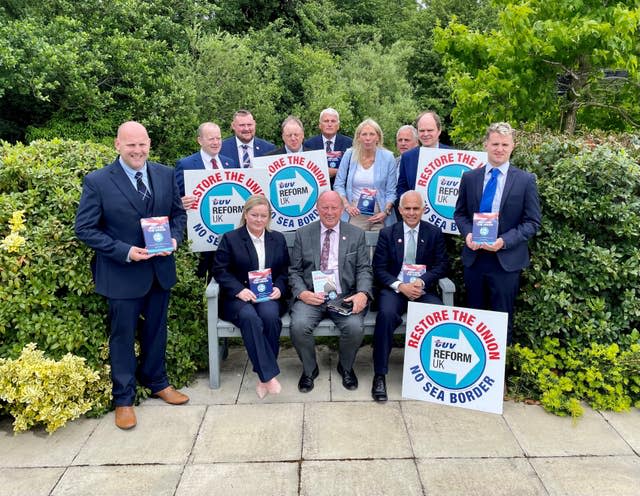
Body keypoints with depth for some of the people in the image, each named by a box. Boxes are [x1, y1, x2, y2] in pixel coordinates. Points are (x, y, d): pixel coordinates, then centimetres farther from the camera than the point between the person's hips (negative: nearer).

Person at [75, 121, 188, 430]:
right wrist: (124, 251, -20)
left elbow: (178, 213, 10)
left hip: (160, 268, 4)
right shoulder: (98, 181, -12)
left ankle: (157, 382, 41)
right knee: (122, 336, 10)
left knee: (156, 330, 19)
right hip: (122, 272, -4)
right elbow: (84, 229, -11)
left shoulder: (165, 174, 0)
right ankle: (124, 399, 27)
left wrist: (174, 238, -11)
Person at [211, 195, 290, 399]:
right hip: (238, 297, -1)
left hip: (269, 297, 2)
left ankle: (264, 377, -21)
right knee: (249, 317, -35)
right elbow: (220, 270, 0)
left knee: (270, 315, -33)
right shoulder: (230, 238, 8)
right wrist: (239, 290, -14)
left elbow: (285, 271, 16)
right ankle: (269, 375, -32)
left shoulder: (278, 239, 18)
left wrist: (279, 288, -6)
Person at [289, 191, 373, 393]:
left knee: (355, 327, -28)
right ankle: (309, 369, 4)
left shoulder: (356, 234, 10)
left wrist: (363, 293, -14)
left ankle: (346, 367, 7)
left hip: (345, 296, 0)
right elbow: (294, 270, 8)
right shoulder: (303, 234, 9)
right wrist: (302, 293, -12)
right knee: (299, 326, -28)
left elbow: (364, 269, 6)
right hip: (311, 296, 0)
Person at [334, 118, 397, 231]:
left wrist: (386, 212, -12)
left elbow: (391, 191, 1)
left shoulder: (388, 157, 0)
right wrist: (346, 205, -8)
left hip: (379, 216, 0)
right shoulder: (349, 155, 2)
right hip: (355, 213, 1)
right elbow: (338, 185, 5)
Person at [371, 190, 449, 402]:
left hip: (423, 289, 1)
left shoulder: (434, 233, 10)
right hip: (393, 288, -1)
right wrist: (400, 286, -15)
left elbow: (441, 265, 4)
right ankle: (379, 376, -25)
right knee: (386, 314, -33)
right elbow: (379, 269, 2)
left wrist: (421, 282, -15)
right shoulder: (387, 233, 8)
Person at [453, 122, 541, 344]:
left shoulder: (526, 180, -2)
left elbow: (532, 222, -3)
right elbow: (460, 213, 12)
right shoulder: (469, 177, 5)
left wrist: (505, 241, -17)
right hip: (474, 257, 3)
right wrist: (467, 234, -9)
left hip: (506, 260, -2)